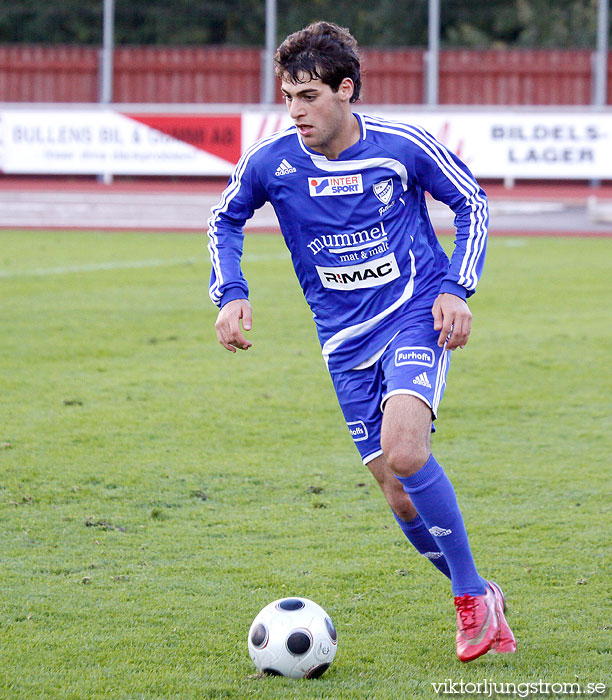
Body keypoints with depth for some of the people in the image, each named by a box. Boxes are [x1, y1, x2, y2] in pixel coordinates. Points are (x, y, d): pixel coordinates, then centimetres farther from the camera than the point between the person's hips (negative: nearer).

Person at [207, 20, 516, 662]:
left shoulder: (402, 147, -9)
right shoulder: (271, 162, -5)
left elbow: (471, 202, 5)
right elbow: (225, 220, 12)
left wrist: (456, 287, -5)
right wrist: (229, 294, -3)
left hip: (415, 317, -3)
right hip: (346, 343, 3)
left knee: (404, 449, -28)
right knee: (400, 496, 0)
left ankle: (472, 596, -13)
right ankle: (477, 602, 21)